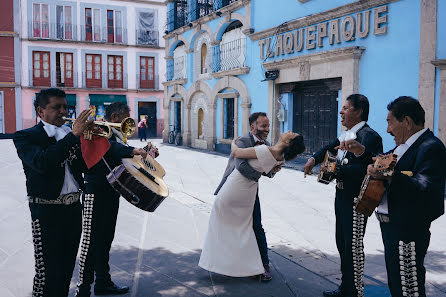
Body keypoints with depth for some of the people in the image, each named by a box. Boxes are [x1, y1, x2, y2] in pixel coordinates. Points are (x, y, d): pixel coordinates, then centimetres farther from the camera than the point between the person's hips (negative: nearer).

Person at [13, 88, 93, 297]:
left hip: (74, 207, 6)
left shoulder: (70, 135, 12)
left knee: (66, 268, 16)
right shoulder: (25, 137, -5)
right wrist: (73, 135, -24)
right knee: (48, 273, -1)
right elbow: (42, 163, -25)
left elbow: (85, 167, 7)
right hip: (47, 211, -6)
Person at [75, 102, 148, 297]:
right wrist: (132, 151, -44)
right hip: (97, 191, -10)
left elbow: (124, 158, 21)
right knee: (92, 240, -6)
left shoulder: (117, 135, 18)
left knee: (105, 239, 16)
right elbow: (108, 146, -33)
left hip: (111, 192, 10)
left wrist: (145, 154, 9)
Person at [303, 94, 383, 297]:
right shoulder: (346, 134, 11)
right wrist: (314, 159, 0)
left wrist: (337, 168, -24)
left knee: (353, 245, 0)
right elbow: (330, 149, 18)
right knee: (342, 243, 18)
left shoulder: (369, 136, -18)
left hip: (356, 199, -9)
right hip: (342, 196, 9)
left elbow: (365, 169, -27)